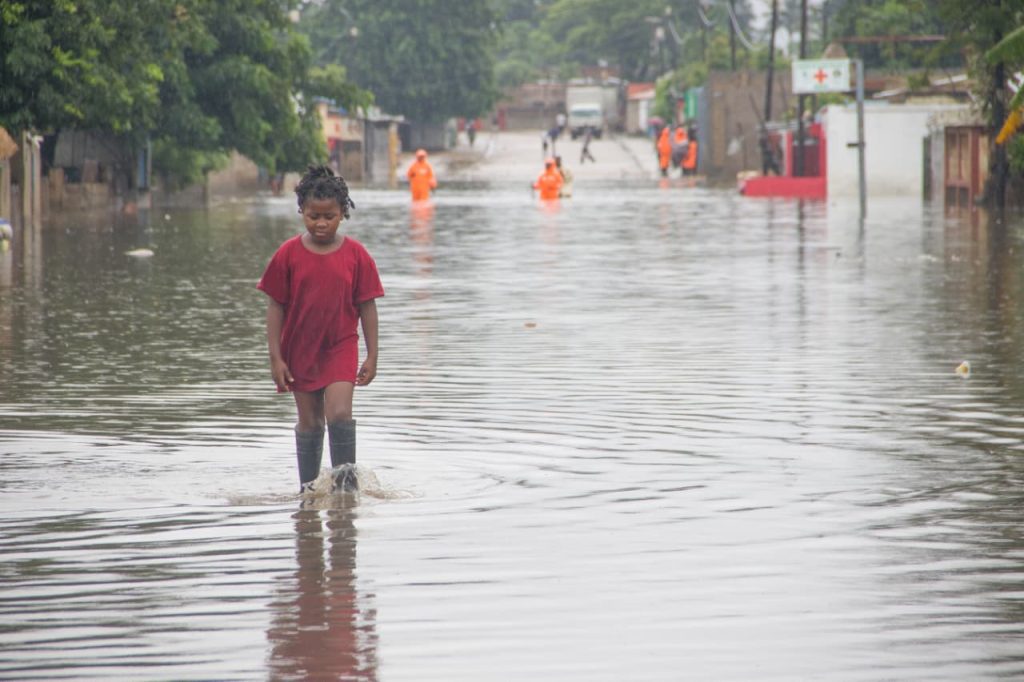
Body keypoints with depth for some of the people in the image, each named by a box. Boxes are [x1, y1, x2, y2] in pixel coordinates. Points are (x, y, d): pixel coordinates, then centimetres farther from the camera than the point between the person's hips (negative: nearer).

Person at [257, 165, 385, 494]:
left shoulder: (356, 255, -5)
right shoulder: (289, 254, -5)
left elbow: (367, 306, 0)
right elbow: (275, 307, -2)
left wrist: (372, 356, 0)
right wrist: (275, 358, -5)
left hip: (341, 347, -1)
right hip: (300, 349, 1)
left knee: (339, 413, -17)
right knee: (309, 421, 9)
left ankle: (346, 478, -3)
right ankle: (308, 486, 20)